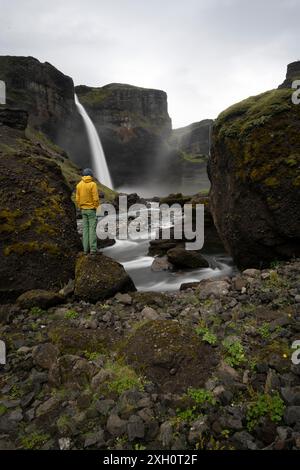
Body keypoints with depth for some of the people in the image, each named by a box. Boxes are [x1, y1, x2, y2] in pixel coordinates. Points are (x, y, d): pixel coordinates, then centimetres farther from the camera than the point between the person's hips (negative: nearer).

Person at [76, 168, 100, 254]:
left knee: (85, 229, 8)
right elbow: (96, 198, -17)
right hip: (91, 209, -5)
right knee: (92, 229, -2)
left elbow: (77, 199, 4)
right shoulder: (92, 184, -14)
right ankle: (93, 249, -3)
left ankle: (86, 249, 7)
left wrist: (81, 208, 15)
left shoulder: (79, 185, 3)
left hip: (83, 210, 5)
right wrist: (96, 207, -3)